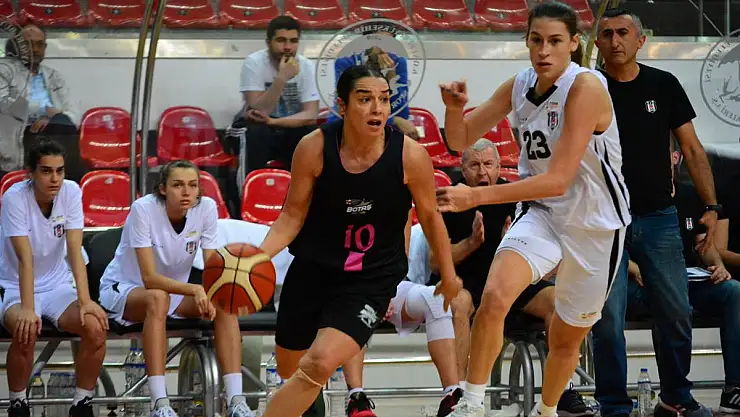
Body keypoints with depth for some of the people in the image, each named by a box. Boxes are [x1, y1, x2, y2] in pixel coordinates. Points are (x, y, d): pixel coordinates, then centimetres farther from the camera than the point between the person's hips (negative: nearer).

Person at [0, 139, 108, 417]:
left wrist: (85, 300, -26)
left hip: (58, 287, 3)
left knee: (96, 327, -24)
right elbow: (25, 257, -26)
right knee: (26, 331, -34)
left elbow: (75, 250, -15)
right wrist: (27, 309, -36)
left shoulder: (71, 192, -9)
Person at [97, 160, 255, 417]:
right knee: (158, 299, -38)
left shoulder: (206, 208, -14)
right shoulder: (144, 209, -26)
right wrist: (193, 289, -46)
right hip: (123, 289, -5)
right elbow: (150, 278, -31)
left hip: (176, 289, 5)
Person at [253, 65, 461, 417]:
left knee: (319, 365, -25)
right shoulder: (315, 148, -16)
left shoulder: (410, 156, -18)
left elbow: (429, 217, -1)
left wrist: (448, 275, 10)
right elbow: (293, 215, -5)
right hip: (312, 269, 2)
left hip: (371, 280, -2)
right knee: (288, 370, 19)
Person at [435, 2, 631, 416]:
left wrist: (477, 196, -33)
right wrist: (455, 107, -18)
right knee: (495, 295, -27)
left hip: (595, 225, -3)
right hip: (542, 214, 3)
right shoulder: (520, 86, -4)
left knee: (566, 339, 14)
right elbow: (461, 139, 6)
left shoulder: (586, 87, -23)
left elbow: (558, 180, -29)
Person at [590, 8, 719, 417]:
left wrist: (710, 206, -2)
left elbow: (692, 149, 6)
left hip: (658, 218, 2)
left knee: (676, 314, 5)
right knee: (607, 319, -5)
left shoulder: (664, 85, 4)